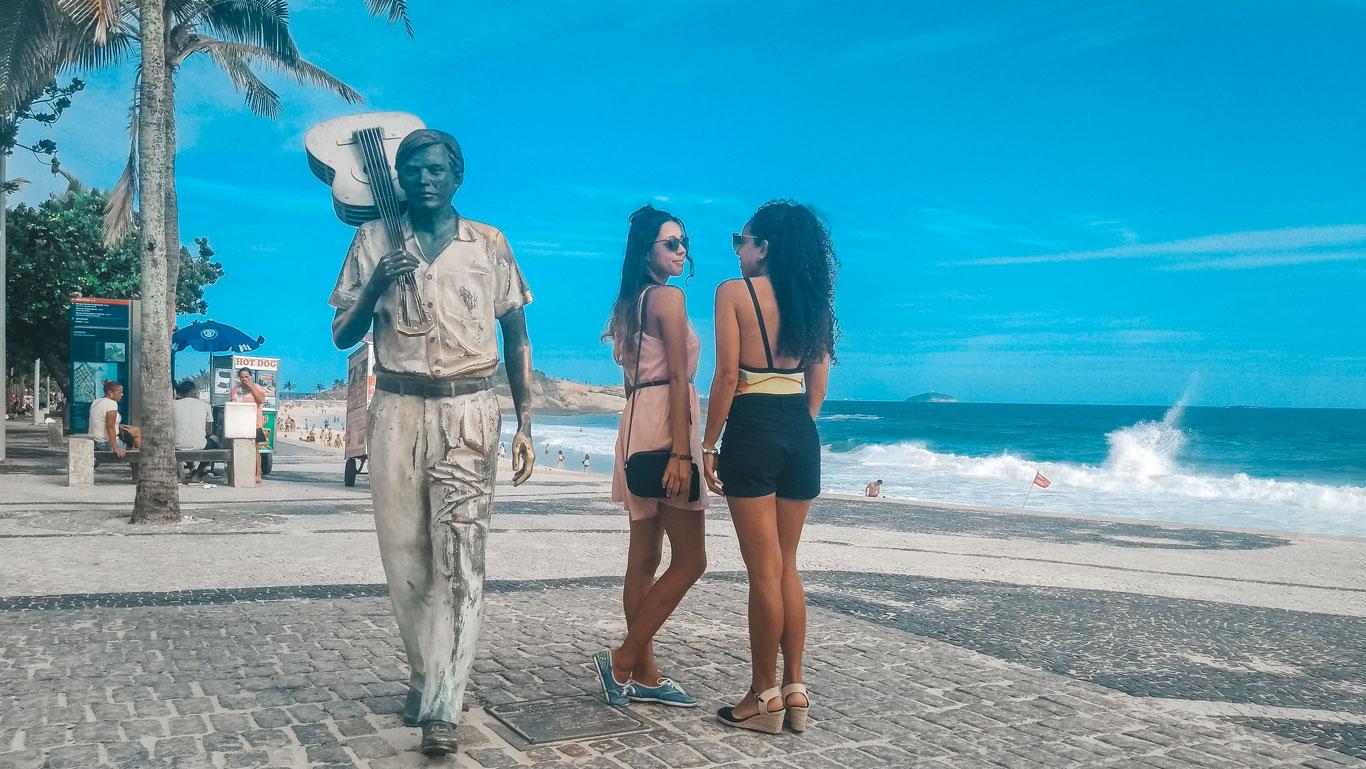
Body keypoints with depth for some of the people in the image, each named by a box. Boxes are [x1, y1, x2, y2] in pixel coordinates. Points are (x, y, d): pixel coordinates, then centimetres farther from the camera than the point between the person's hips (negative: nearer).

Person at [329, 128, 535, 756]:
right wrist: (377, 285, -12)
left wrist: (524, 426, 2)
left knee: (459, 557, -10)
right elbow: (342, 336, 7)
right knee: (405, 556, 7)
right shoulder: (375, 241, 7)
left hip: (469, 412, -2)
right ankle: (425, 677, 24)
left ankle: (442, 707, -8)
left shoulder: (490, 244, 6)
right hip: (398, 411, 2)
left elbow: (516, 338, 9)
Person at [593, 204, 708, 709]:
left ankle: (644, 676, 14)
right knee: (689, 560, -5)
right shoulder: (668, 297, -8)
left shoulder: (630, 302, 19)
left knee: (645, 558, 9)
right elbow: (678, 377, -15)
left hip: (636, 419, 10)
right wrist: (681, 452, -20)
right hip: (665, 425, -10)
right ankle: (623, 661, -2)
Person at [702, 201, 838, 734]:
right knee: (786, 565, 14)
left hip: (752, 430, -6)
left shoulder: (734, 291, -6)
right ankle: (795, 690, 17)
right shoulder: (811, 298, 11)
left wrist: (709, 444, -6)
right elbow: (818, 383, 11)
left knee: (764, 570, 0)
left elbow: (727, 376, -11)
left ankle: (764, 696, 9)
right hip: (801, 432, 6)